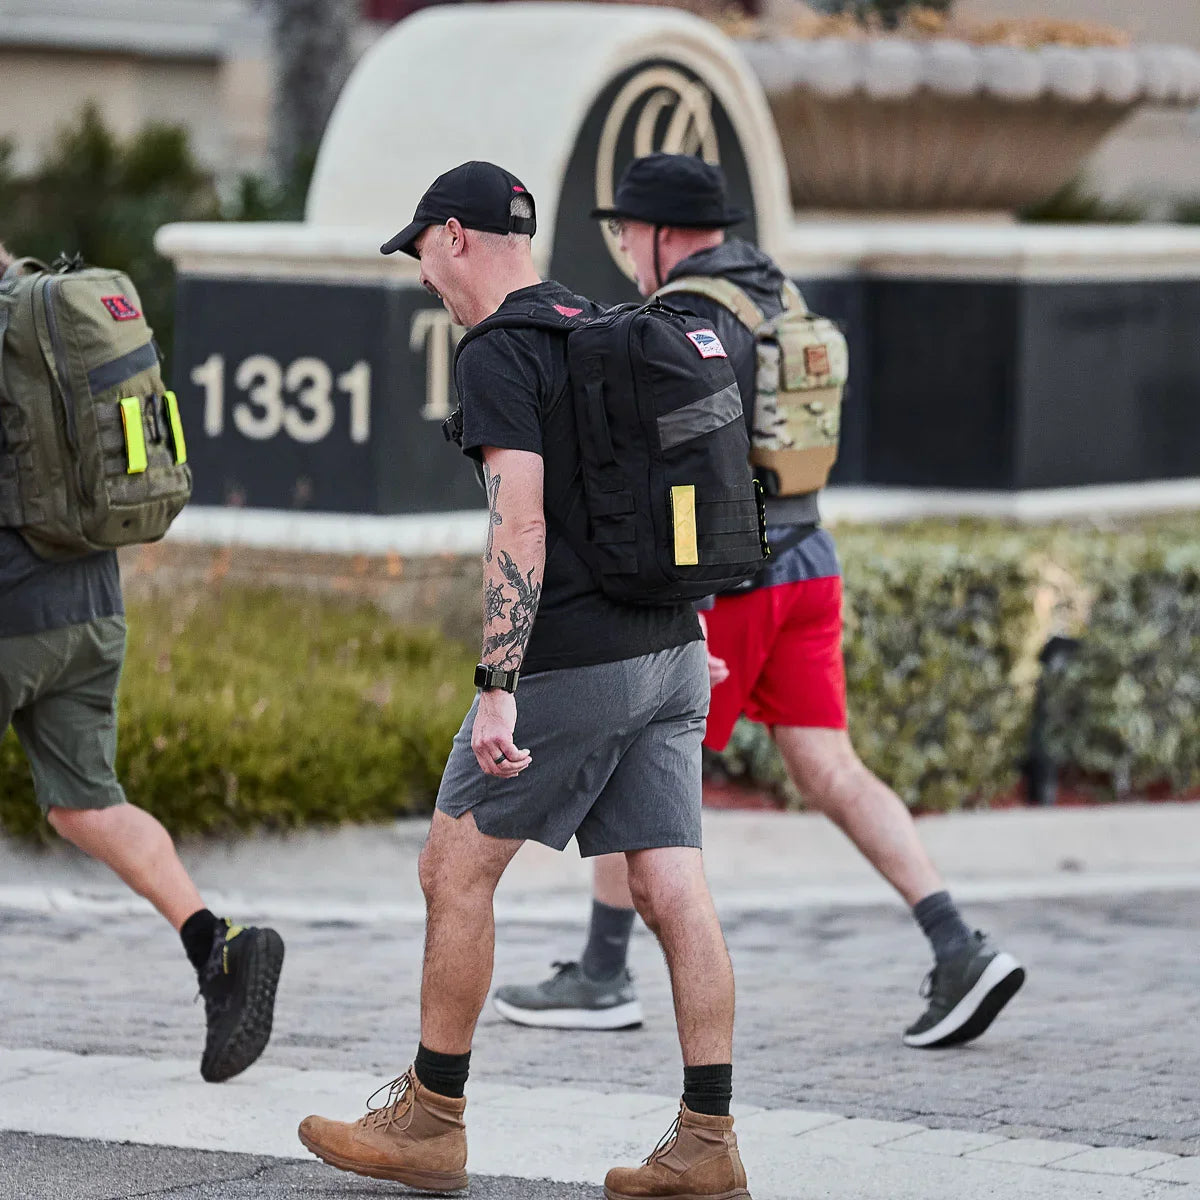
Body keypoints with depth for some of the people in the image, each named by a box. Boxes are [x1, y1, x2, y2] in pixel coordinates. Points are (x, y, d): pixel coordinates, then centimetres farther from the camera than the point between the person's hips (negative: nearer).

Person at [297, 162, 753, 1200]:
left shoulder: (500, 355, -10)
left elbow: (521, 526, -20)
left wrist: (497, 688, -22)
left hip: (572, 665, -8)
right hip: (671, 650, 8)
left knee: (456, 870, 4)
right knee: (673, 890, 2)